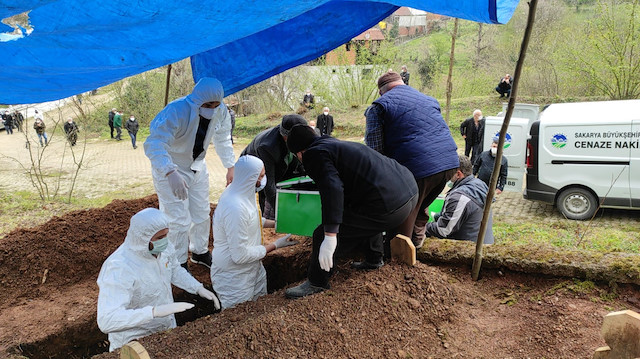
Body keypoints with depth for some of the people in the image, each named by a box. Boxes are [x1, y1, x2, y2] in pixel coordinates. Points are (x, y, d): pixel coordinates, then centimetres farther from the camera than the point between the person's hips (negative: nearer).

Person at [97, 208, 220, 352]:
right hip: (135, 343, -6)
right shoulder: (119, 268, -32)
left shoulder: (163, 248, -11)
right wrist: (154, 311, -47)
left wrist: (199, 288, -2)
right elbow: (106, 321, -39)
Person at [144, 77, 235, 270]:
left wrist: (230, 166, -1)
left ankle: (200, 252, 41)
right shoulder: (176, 112, -35)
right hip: (169, 169, -6)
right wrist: (170, 173, -60)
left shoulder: (220, 112, -15)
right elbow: (154, 145, -45)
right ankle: (178, 264, 16)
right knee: (179, 221, -6)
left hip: (197, 166, 6)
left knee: (202, 214, 18)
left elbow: (223, 140, 4)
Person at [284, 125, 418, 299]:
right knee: (364, 217, 40)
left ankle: (316, 283, 16)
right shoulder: (338, 144, 26)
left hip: (388, 206, -10)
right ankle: (374, 259, 50)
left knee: (322, 236, -2)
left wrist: (330, 236, -25)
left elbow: (332, 189, -21)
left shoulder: (315, 154, -3)